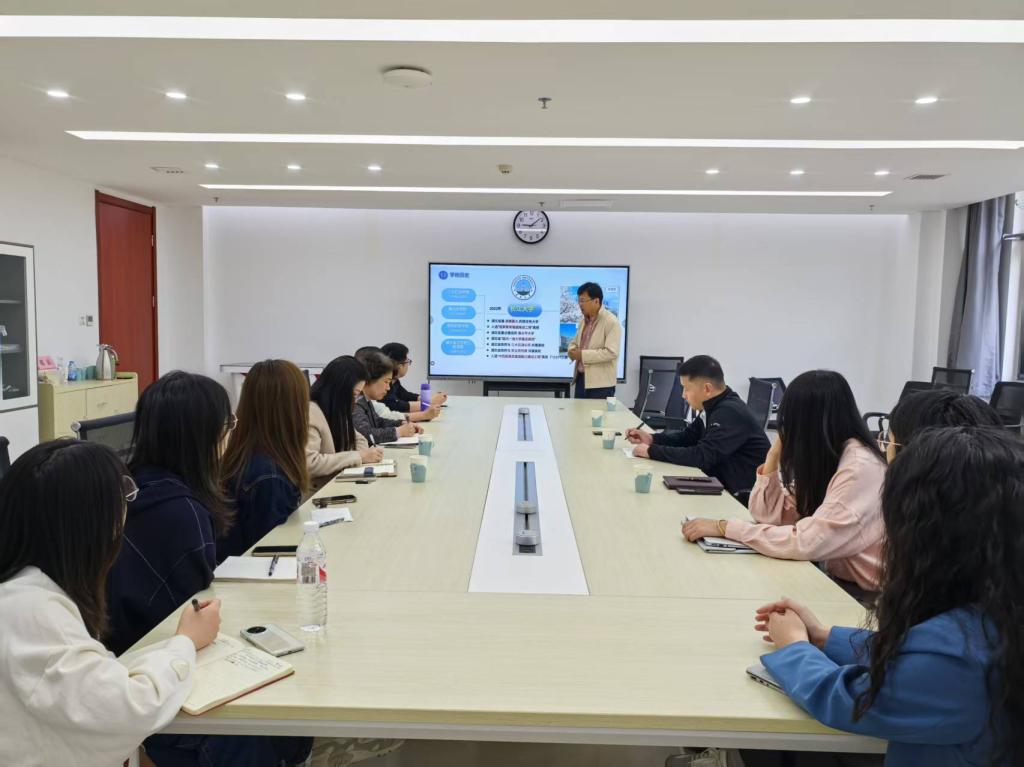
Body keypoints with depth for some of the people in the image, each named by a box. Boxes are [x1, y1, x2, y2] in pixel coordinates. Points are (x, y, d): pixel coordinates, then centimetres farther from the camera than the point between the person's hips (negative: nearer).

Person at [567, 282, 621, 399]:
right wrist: (573, 351, -2)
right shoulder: (584, 321, 13)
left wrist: (582, 354, -20)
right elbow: (574, 343, 23)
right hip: (581, 379, 8)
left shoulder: (611, 322, -13)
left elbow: (611, 352, -22)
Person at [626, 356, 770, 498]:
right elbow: (688, 436, 15)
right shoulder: (715, 407, 4)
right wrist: (651, 438, 0)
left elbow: (702, 456, -28)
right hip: (730, 489, 8)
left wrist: (652, 451, -21)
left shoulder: (730, 413, -24)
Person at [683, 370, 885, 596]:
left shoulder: (861, 468, -23)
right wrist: (776, 453, -8)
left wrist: (724, 527, -25)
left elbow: (805, 543, -30)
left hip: (862, 595, -6)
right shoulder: (821, 457, 4)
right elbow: (769, 515, 0)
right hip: (835, 578, 7)